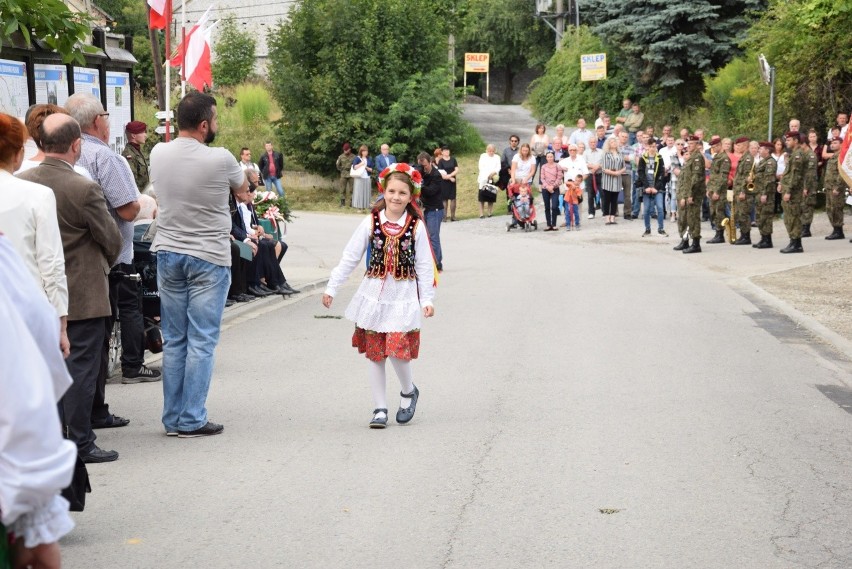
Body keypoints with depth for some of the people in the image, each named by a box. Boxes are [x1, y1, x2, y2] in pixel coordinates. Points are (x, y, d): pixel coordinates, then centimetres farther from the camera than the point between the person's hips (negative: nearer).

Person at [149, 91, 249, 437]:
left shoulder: (158, 154, 0)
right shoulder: (220, 160, -15)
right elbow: (243, 193, 4)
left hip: (168, 254, 5)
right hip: (209, 258, -5)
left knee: (173, 340, 11)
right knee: (201, 342, 0)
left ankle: (172, 418, 15)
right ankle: (191, 421, 1)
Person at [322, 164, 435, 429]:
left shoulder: (416, 227, -4)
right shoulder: (371, 222, -3)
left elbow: (424, 266, 1)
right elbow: (350, 258, 1)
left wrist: (427, 300, -3)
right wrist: (332, 287, 0)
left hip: (403, 296, -2)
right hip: (374, 293, 2)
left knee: (397, 348, -13)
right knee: (374, 352, 6)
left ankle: (409, 391, 18)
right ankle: (380, 408, 16)